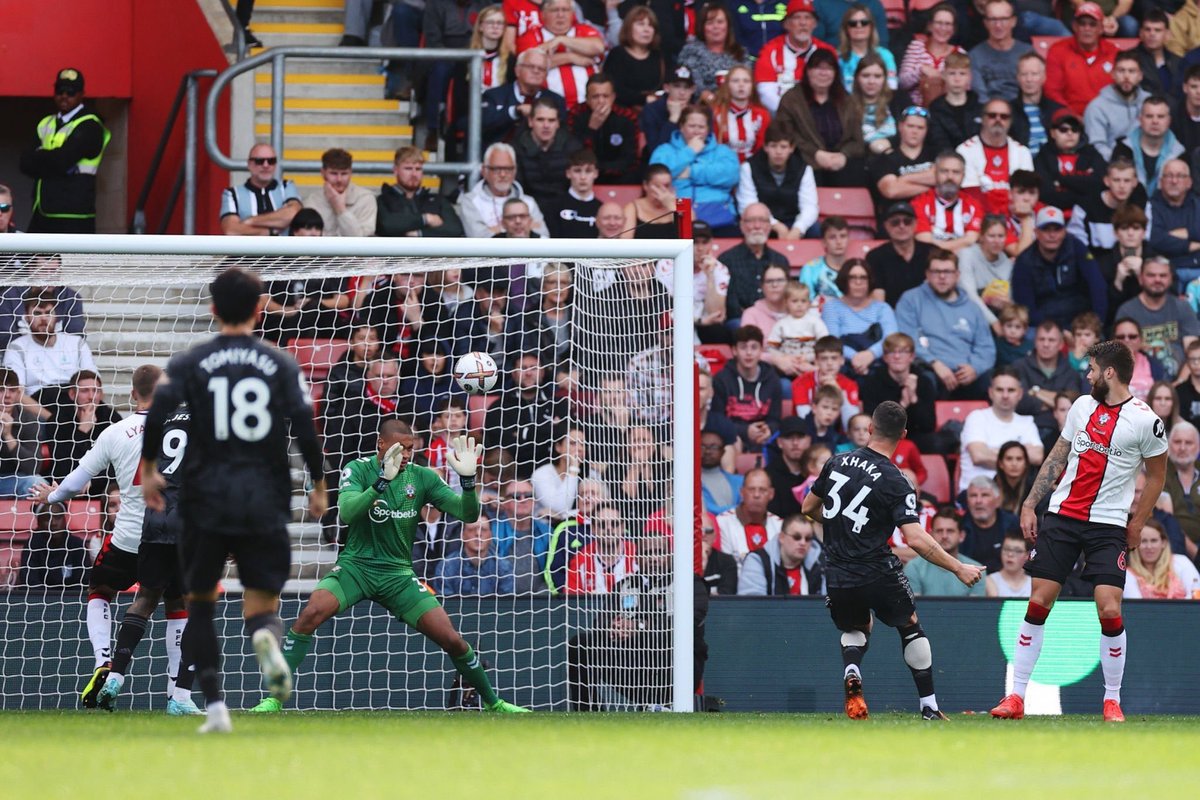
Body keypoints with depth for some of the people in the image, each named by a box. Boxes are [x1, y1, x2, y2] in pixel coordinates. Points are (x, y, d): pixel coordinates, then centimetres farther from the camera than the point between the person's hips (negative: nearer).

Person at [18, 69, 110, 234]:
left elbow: (62, 160, -19)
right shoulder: (46, 125, 17)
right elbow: (26, 164, 5)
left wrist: (37, 157, -2)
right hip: (42, 214, 8)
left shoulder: (89, 127, -6)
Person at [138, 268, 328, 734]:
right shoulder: (282, 366, 4)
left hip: (205, 501, 0)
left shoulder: (189, 364, 2)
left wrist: (148, 469, 1)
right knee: (262, 602, 5)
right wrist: (318, 486, 9)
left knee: (200, 602, 16)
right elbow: (305, 428, -3)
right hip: (265, 503, 0)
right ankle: (265, 636, -34)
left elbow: (157, 414, -11)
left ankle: (214, 707, 6)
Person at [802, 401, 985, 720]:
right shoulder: (895, 483, -12)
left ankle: (851, 672, -3)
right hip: (877, 572, -4)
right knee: (910, 627, 21)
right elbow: (916, 539, -21)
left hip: (838, 578, 4)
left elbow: (809, 508, 14)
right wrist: (959, 569, -12)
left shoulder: (838, 462, 1)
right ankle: (929, 707, 18)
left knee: (856, 629, 29)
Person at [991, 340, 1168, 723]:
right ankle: (1016, 696, 4)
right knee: (1037, 604, -1)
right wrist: (1029, 505, 11)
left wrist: (1136, 526, 1)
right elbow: (1057, 458, 15)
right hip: (1062, 516, 4)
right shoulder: (1083, 406, 8)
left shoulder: (1145, 421, -7)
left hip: (1108, 524, -4)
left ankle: (1112, 700, 3)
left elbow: (1156, 476, 3)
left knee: (1110, 611, -14)